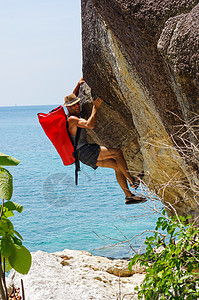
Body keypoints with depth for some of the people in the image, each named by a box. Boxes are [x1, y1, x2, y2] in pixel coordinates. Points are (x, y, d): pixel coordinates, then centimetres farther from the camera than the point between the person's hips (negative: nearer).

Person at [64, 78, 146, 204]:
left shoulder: (74, 115, 16)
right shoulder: (72, 119, -15)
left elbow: (73, 97, 36)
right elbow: (90, 125, -29)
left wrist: (78, 85, 28)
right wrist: (95, 107, -22)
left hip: (88, 155, 10)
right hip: (85, 152, -10)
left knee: (117, 165, 4)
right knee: (117, 152, -19)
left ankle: (129, 195, 3)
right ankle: (132, 180, -13)